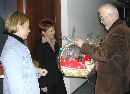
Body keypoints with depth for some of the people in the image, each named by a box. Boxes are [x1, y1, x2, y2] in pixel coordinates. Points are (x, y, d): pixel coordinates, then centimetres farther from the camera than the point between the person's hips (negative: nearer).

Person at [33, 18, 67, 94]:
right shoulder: (39, 45, -17)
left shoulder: (55, 41, 5)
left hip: (58, 78, 7)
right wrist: (42, 85, -15)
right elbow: (39, 66, -16)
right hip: (47, 81, -7)